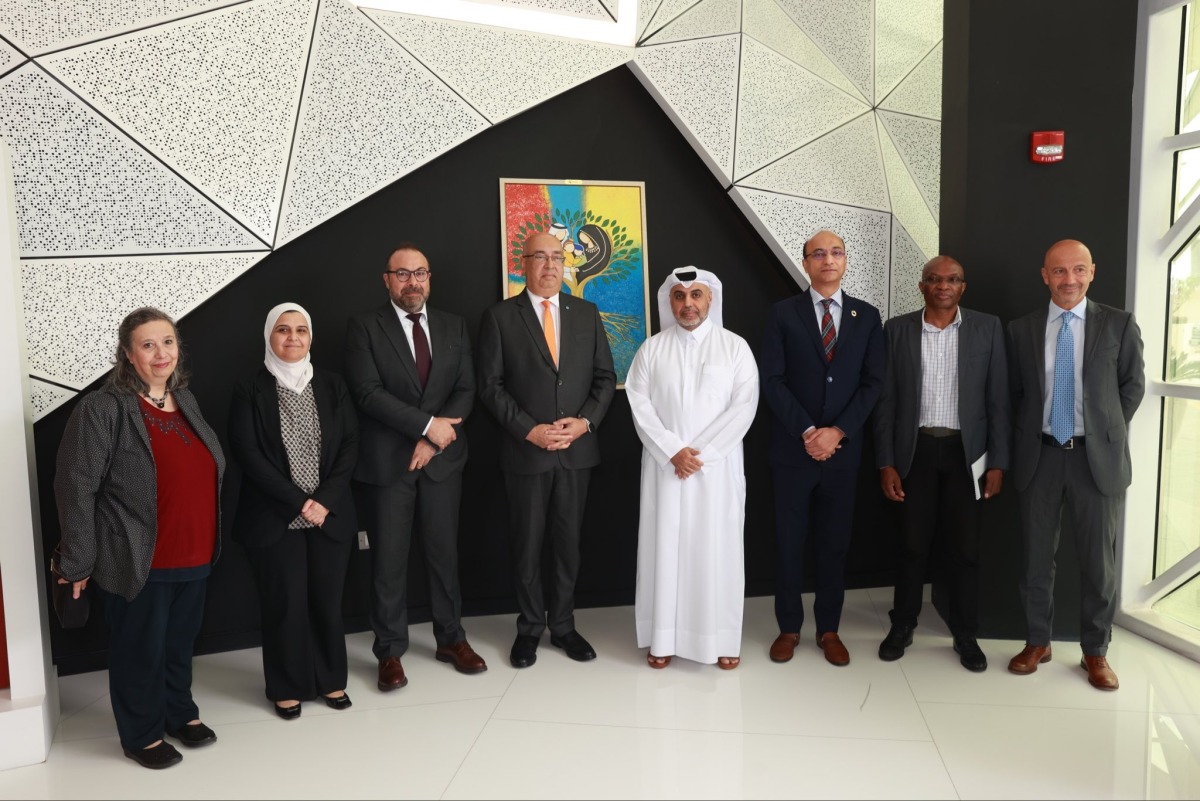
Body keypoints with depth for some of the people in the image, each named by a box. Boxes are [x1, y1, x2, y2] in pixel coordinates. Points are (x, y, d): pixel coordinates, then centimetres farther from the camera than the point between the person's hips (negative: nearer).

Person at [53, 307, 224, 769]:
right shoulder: (101, 409, -15)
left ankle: (179, 713, 43)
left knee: (180, 643, 22)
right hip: (137, 562, -6)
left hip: (194, 557, 6)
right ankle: (141, 734, 32)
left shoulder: (186, 401, 7)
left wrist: (208, 541, 15)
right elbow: (76, 488, -15)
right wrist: (77, 563, -14)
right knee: (140, 651, 12)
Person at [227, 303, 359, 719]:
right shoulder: (249, 390, -3)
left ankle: (331, 679, 27)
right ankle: (288, 687, 23)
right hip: (275, 518, -2)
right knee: (286, 603, 5)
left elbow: (350, 445, 1)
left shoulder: (333, 385, 5)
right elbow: (248, 454, -10)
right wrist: (298, 502, -15)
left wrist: (325, 500, -12)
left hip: (330, 514, 2)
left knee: (328, 600, 10)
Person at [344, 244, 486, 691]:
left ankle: (450, 639, 26)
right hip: (387, 463, -3)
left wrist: (432, 441, -10)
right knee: (388, 561, 5)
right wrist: (427, 425, -16)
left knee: (444, 553, 11)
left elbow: (465, 390, 2)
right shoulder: (364, 327, -2)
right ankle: (390, 652, 19)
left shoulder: (453, 327, 9)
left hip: (443, 459, 3)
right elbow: (368, 393, -12)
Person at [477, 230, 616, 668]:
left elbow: (605, 377, 7)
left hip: (577, 449, 2)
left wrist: (584, 421, -9)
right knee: (528, 546, 9)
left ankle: (563, 625, 25)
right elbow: (491, 385, -5)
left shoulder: (586, 313, 7)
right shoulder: (499, 316, -1)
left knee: (568, 543, 11)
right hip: (525, 450, -2)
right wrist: (529, 430, -14)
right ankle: (530, 628, 24)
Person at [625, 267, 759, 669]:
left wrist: (701, 453, -13)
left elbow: (744, 406, -6)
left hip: (718, 466, -1)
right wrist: (673, 451, -14)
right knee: (665, 546, 5)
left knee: (718, 548, 4)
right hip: (665, 465, 1)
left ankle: (722, 638, 18)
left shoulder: (735, 346, 1)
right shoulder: (651, 349, 4)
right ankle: (664, 637, 17)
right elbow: (640, 405, -3)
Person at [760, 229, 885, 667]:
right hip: (792, 448, -1)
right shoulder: (783, 313, 0)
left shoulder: (867, 315, 7)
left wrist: (837, 432, -11)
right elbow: (771, 380, -6)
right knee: (789, 542, 6)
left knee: (834, 544, 9)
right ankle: (789, 628, 20)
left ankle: (828, 629, 23)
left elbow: (873, 382, 1)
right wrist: (806, 432, -14)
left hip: (843, 449, 2)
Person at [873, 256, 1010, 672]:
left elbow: (998, 399, 1)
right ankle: (902, 626, 24)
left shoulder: (987, 328, 1)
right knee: (912, 545, 8)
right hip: (916, 450, 0)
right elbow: (886, 400, 1)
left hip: (966, 451, 0)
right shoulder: (897, 329, 1)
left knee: (965, 548, 7)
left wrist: (997, 461, -4)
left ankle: (966, 635, 22)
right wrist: (886, 463, -3)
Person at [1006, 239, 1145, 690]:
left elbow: (1133, 386, 8)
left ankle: (1095, 652, 22)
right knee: (1037, 556, 9)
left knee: (1099, 560, 6)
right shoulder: (1021, 330, 4)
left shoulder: (1120, 324, 0)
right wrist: (1027, 437, 5)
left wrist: (1107, 431, 5)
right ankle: (1037, 642, 24)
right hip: (1040, 455, 1)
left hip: (1097, 456, -1)